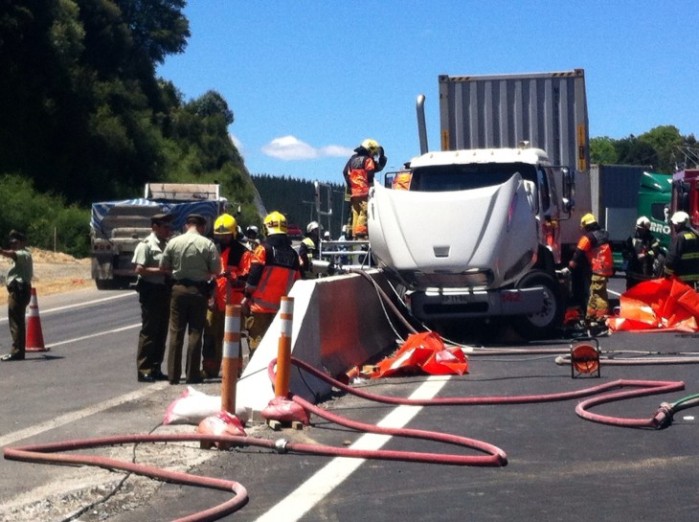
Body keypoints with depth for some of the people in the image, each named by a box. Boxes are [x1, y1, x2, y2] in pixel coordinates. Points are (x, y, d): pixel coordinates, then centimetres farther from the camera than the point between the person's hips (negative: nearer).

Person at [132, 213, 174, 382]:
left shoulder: (167, 245, 13)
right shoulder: (146, 245, -9)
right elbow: (139, 269, -17)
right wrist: (161, 270, -19)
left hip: (165, 290, 8)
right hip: (151, 290, -8)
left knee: (161, 331, 11)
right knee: (148, 331, -6)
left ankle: (155, 369, 19)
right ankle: (143, 370, -2)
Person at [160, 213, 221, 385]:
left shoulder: (173, 242, -1)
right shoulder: (207, 244, -7)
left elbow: (163, 267, 4)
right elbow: (216, 271, -6)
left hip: (178, 288, 2)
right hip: (199, 290, -2)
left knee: (176, 332, 7)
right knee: (195, 333, 4)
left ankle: (173, 375, 7)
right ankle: (192, 375, 4)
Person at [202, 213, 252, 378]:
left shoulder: (242, 253, -4)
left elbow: (247, 278, -9)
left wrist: (232, 276, -25)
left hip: (233, 304, -5)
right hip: (214, 303, 5)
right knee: (211, 337, 9)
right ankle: (209, 370, 18)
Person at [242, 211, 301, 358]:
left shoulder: (264, 248, -7)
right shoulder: (293, 254, 10)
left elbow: (254, 276, -11)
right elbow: (296, 281, 13)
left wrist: (247, 296, 0)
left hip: (261, 306, -5)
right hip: (281, 307, 5)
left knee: (256, 342, -1)